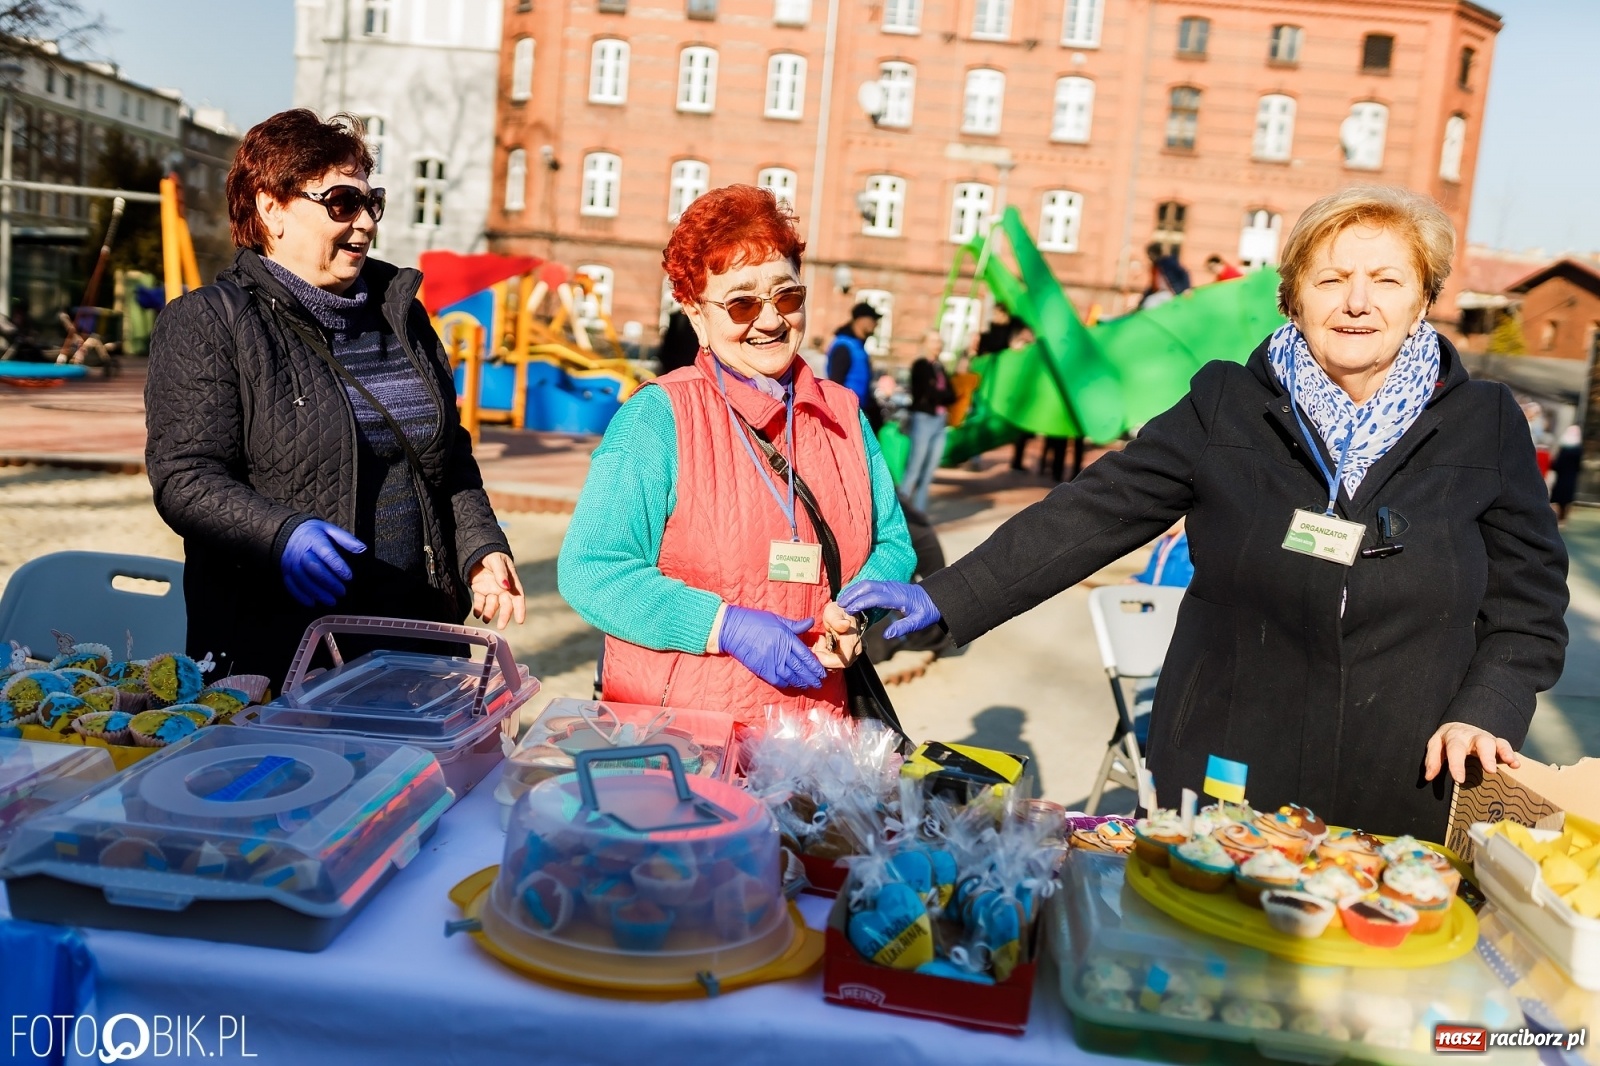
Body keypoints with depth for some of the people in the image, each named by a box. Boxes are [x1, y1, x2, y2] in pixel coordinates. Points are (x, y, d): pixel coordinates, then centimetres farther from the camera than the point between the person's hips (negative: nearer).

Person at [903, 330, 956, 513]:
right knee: (915, 467, -8)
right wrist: (943, 395, 1)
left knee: (929, 470, 6)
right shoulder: (920, 365, -2)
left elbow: (951, 395, 11)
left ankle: (919, 508, 9)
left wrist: (937, 395, -5)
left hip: (940, 420, 7)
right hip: (923, 418, -7)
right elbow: (928, 392, -13)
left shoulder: (940, 367, 18)